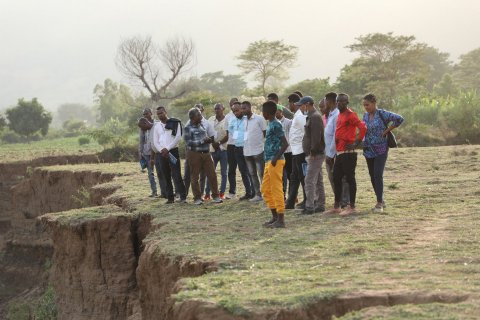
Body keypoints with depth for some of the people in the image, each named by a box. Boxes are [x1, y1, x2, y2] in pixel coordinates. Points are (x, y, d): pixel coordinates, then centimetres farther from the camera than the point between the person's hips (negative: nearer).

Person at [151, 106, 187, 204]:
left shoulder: (175, 123, 1)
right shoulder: (157, 126, 13)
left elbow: (178, 137, -8)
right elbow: (155, 142, 9)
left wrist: (167, 148, -14)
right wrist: (162, 150, -9)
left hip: (173, 151, -4)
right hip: (162, 154, 4)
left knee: (176, 175, -11)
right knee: (166, 176, 4)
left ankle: (183, 197, -12)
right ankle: (170, 197, 8)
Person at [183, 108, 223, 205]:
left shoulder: (203, 124, 8)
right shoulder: (188, 128, -8)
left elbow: (211, 137, 18)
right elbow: (188, 142, -15)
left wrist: (209, 140, -5)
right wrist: (202, 141, -17)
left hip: (206, 153, 5)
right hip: (194, 153, -5)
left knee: (212, 175, 3)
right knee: (195, 177, 3)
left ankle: (215, 196, 13)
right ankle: (197, 198, 13)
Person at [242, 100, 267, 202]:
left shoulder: (259, 119, -7)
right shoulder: (243, 120, 10)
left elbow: (265, 133, -3)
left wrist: (265, 145, -6)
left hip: (258, 150, -6)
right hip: (247, 151, 6)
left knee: (261, 173, -4)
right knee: (252, 174, 9)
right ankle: (257, 194, 14)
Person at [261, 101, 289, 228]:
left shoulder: (276, 125, -13)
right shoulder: (271, 124, 15)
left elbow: (285, 144, -19)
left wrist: (276, 158, -21)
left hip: (275, 162, -10)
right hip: (269, 161, 10)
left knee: (276, 189, -7)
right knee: (265, 189, 14)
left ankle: (281, 219, -4)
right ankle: (275, 216, 20)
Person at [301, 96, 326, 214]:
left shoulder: (315, 117, -14)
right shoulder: (312, 116, 17)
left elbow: (316, 137, -21)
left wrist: (313, 152, -21)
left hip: (315, 154, -10)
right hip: (315, 154, 10)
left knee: (309, 181, -11)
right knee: (318, 181, 13)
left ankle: (309, 207, -11)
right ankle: (320, 205, 17)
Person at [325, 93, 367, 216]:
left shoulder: (350, 115, -11)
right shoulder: (340, 115, 16)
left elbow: (363, 128, -22)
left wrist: (355, 144, -18)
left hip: (348, 153, -9)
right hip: (339, 153, 10)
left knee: (350, 178, -4)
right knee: (336, 178, 11)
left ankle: (352, 207, 1)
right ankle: (336, 206, 18)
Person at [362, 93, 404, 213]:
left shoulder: (382, 114, -10)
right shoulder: (365, 116, 9)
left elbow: (399, 119, -16)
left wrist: (386, 131, -13)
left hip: (380, 150, -6)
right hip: (368, 150, 6)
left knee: (378, 175, -14)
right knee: (373, 177, 9)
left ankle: (379, 204, -11)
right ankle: (381, 201, 21)